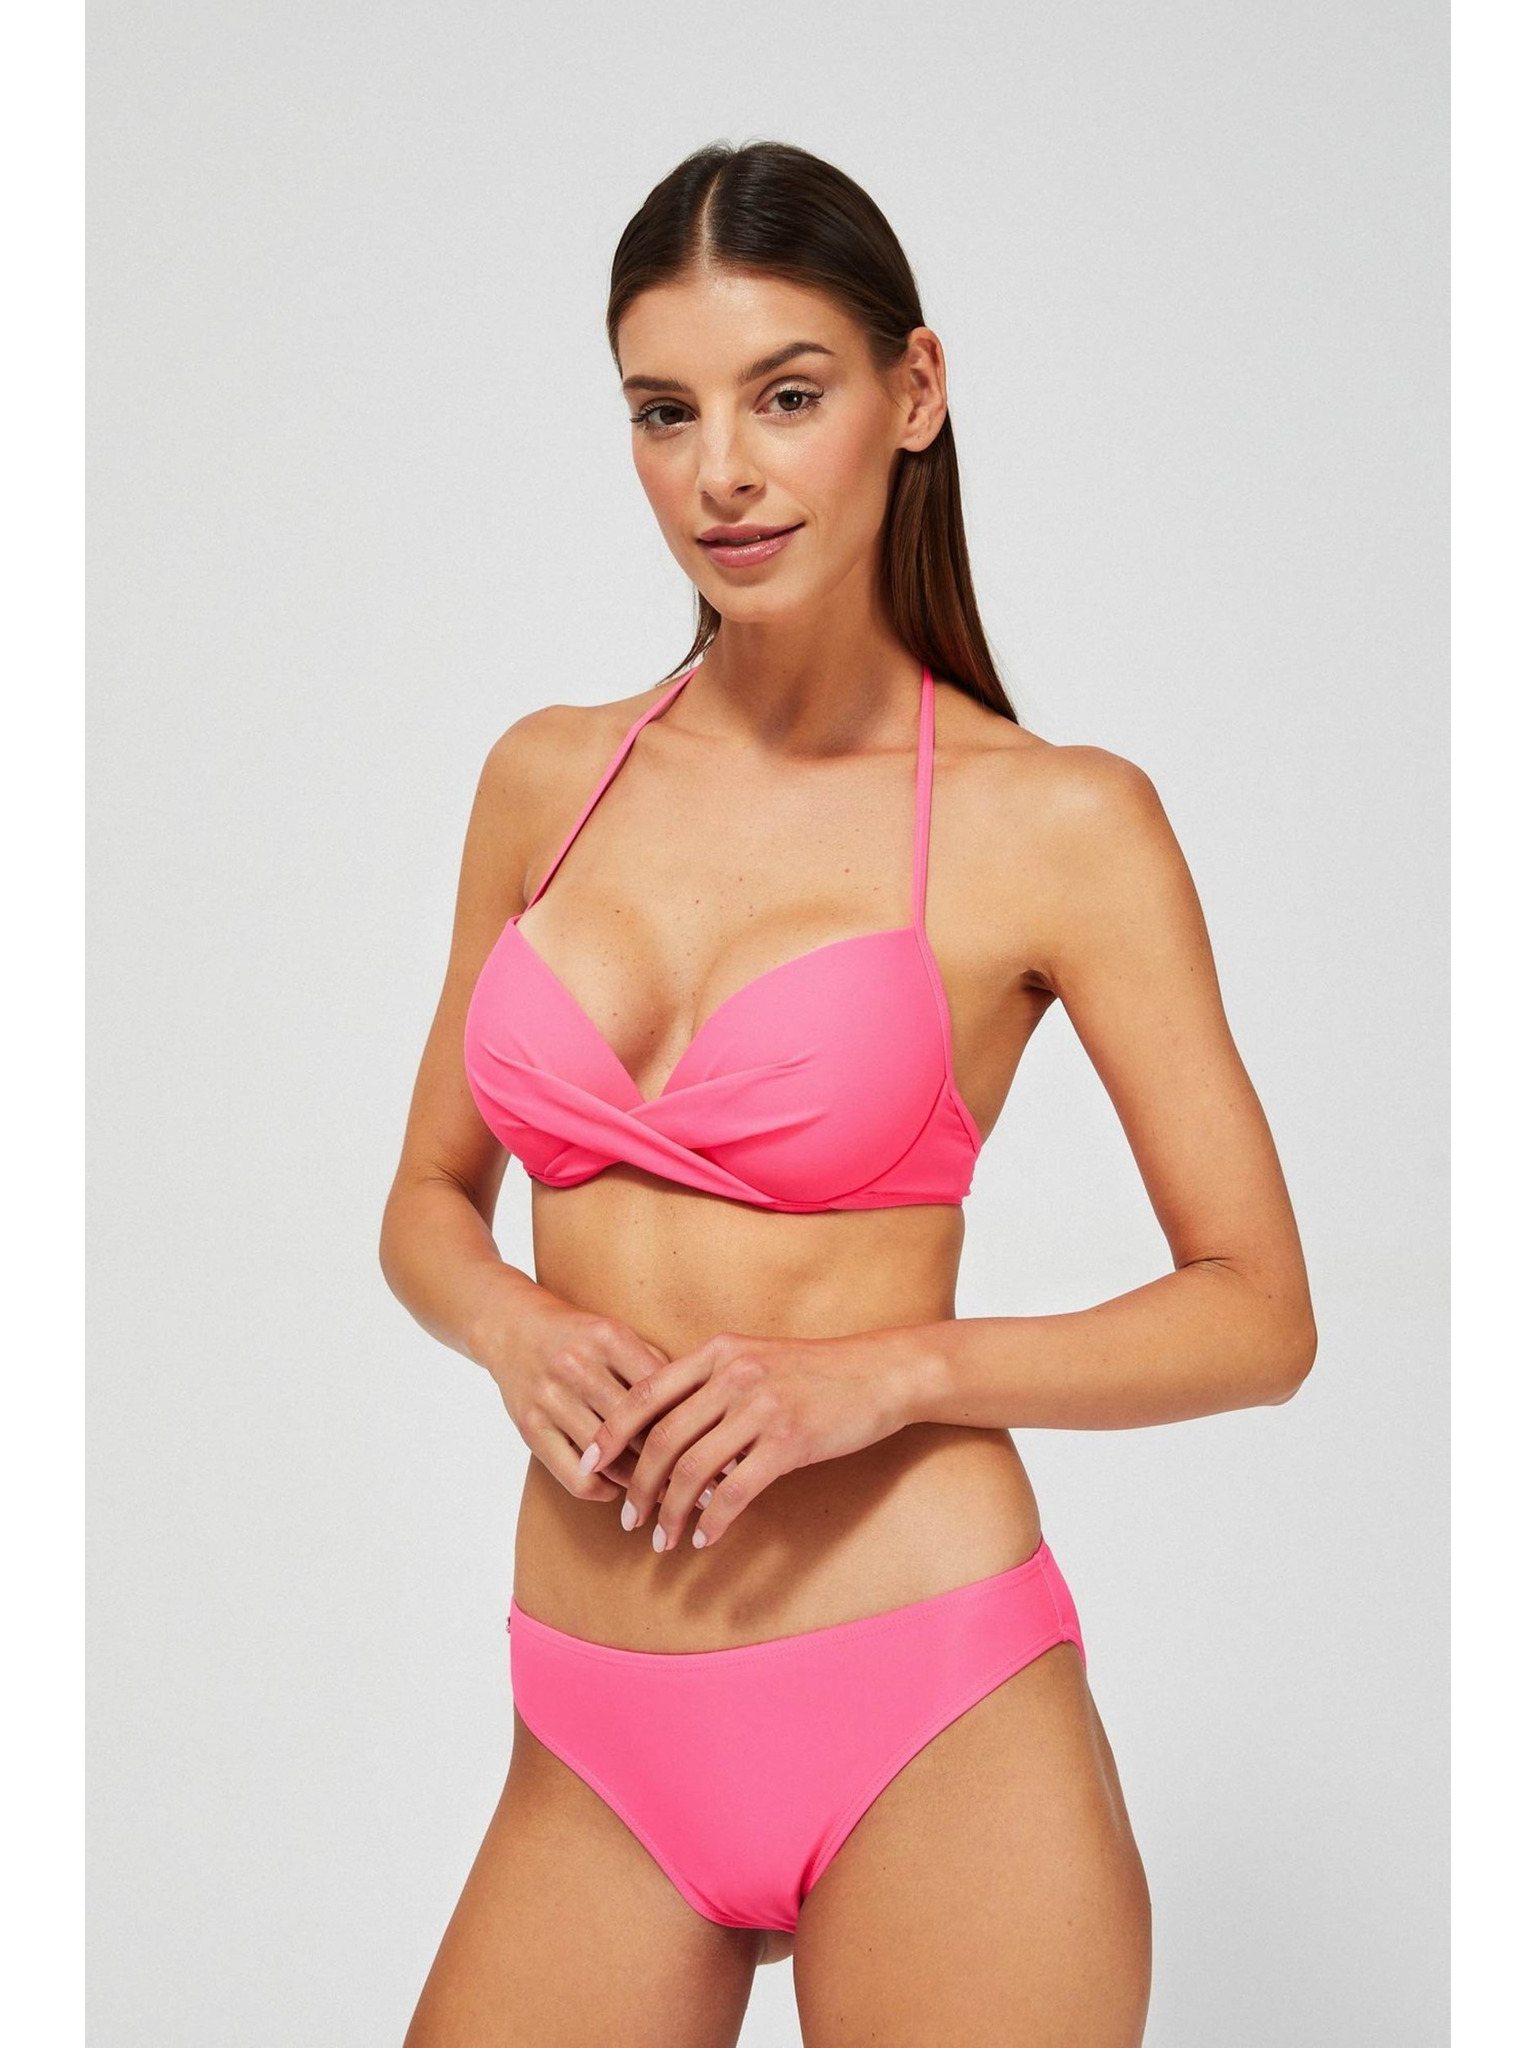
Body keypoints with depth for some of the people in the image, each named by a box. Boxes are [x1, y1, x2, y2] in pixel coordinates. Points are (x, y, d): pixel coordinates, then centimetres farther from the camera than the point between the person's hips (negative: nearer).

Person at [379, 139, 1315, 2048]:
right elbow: (428, 1197, 16)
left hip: (928, 1733, -3)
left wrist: (882, 1372, -15)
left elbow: (1259, 1314, -2)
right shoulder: (550, 779, 7)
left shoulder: (1056, 821, -5)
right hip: (599, 1756, 4)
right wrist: (513, 1328, -5)